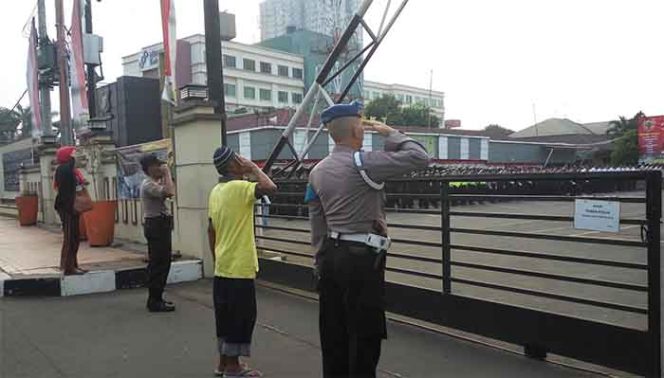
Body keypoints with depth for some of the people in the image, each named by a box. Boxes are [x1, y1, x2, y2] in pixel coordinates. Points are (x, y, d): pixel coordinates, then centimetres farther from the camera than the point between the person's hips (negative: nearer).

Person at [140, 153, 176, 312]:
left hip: (160, 225, 11)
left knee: (162, 263, 14)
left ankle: (155, 298, 22)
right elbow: (169, 192, -28)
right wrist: (167, 173, -15)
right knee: (158, 264, -8)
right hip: (156, 225, -11)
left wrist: (165, 176, 12)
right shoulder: (148, 184, -15)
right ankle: (155, 301, -3)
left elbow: (170, 193, 18)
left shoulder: (155, 183, 17)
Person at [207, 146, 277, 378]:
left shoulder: (216, 191, 10)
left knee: (225, 315, 16)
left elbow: (211, 230, 15)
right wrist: (253, 168, -15)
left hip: (222, 267, 9)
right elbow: (270, 187, -32)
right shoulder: (239, 187, -16)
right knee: (241, 317, 2)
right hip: (239, 267, -9)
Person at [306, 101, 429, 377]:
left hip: (332, 256, 8)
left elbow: (317, 228, 11)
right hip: (362, 258, -7)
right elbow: (420, 158, -16)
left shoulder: (317, 172, 8)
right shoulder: (364, 162, -14)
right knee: (364, 334, 4)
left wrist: (321, 261, 18)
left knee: (334, 333, 16)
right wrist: (391, 134, -2)